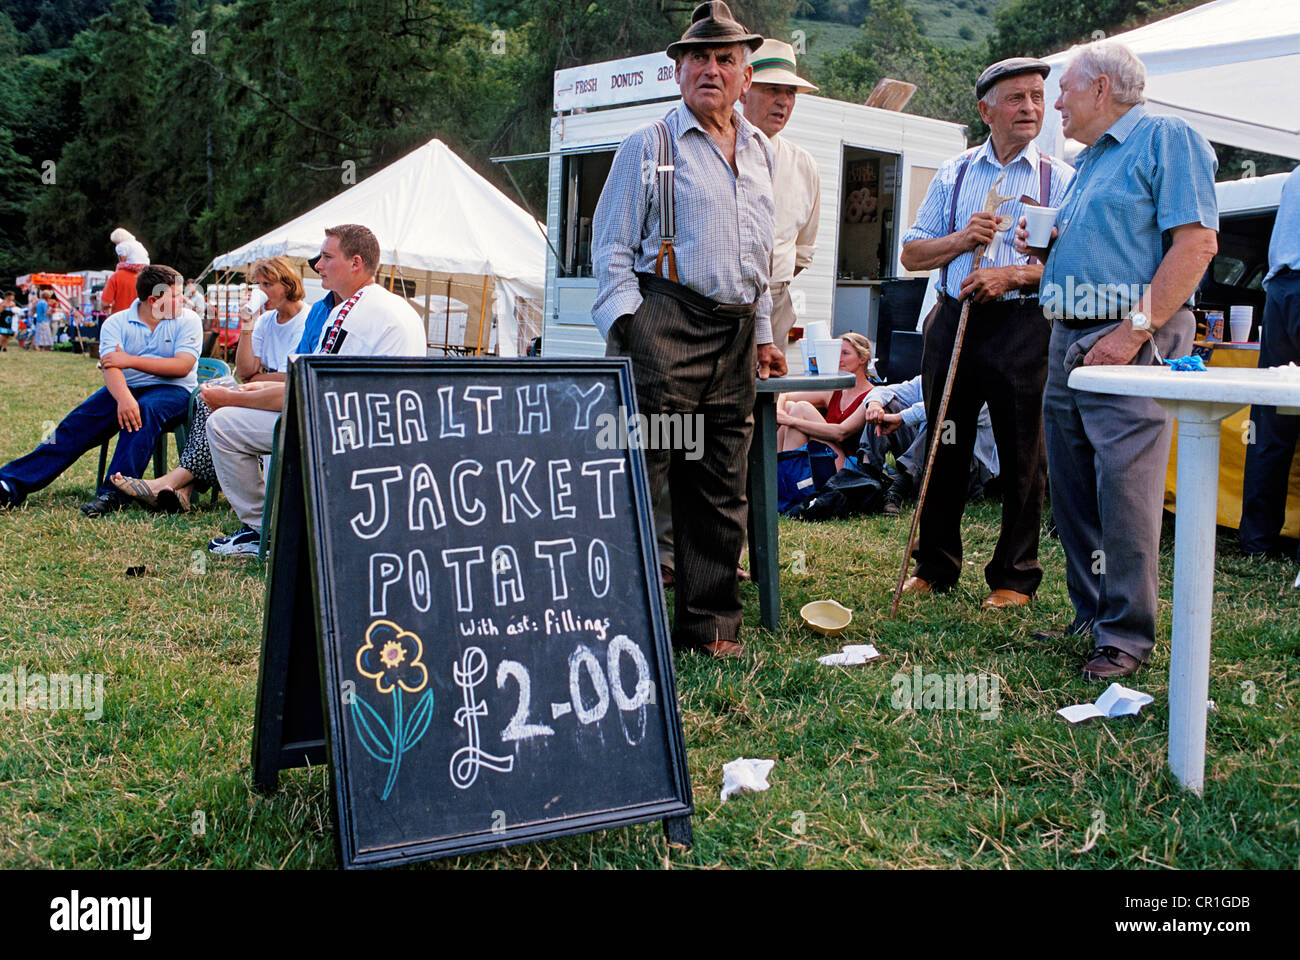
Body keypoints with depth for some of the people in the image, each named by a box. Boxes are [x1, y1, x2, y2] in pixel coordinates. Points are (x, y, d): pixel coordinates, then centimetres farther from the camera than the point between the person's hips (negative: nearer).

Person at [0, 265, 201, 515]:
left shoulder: (187, 320, 1)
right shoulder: (116, 323, 2)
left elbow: (183, 366, -13)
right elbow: (111, 367, -14)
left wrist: (131, 360, -16)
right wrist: (123, 398, -35)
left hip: (172, 391, -2)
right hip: (127, 388, 2)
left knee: (144, 410, -36)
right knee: (80, 421, -21)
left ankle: (114, 492, -45)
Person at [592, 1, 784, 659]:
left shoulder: (761, 153, 20)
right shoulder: (649, 146, 3)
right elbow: (611, 245, 0)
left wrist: (763, 333, 22)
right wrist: (628, 324, -11)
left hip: (734, 336, 6)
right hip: (664, 327, -6)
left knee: (720, 491, 7)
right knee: (639, 477, -11)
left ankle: (710, 625, 16)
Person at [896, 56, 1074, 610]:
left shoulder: (1057, 178, 6)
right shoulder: (953, 174, 13)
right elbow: (912, 254, 11)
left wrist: (1013, 275, -15)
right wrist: (962, 239, -6)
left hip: (1023, 324, -2)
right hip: (953, 320, 2)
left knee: (1022, 455, 1)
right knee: (945, 448, 8)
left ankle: (1014, 576, 13)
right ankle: (934, 567, 20)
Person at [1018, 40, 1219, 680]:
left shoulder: (1167, 139, -4)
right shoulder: (1086, 161, 23)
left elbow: (1196, 242, -15)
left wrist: (1134, 329, -21)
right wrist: (1042, 248, 10)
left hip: (1130, 341, -9)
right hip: (1068, 340, 9)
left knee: (1125, 486, -10)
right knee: (1073, 490, 10)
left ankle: (1126, 634, -2)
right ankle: (1090, 615, 20)